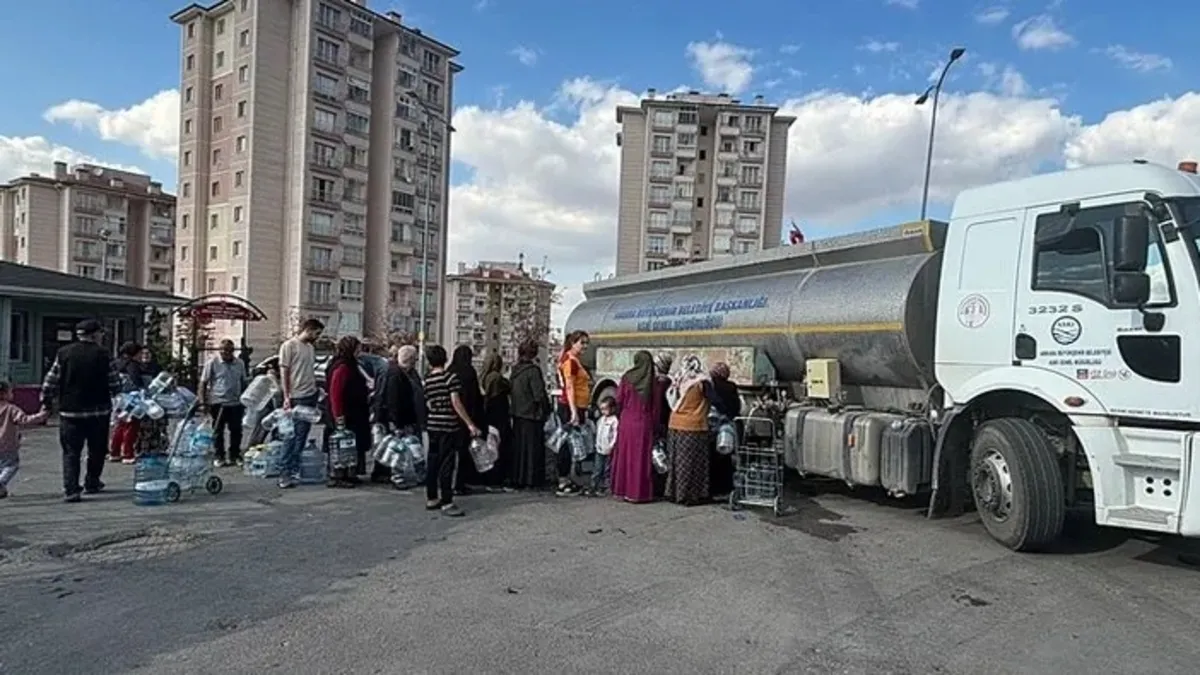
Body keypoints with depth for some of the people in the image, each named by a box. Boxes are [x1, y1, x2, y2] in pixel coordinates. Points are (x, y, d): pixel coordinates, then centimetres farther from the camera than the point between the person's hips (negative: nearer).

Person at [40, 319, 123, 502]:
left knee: (71, 451, 4)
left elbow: (50, 382, 1)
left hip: (70, 411, 1)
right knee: (96, 450, 15)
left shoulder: (63, 353, -1)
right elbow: (115, 386, -5)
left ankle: (71, 489, -5)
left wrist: (46, 402, 12)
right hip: (98, 411, -1)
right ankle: (92, 483, 26)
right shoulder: (105, 355, -7)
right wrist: (110, 394, 17)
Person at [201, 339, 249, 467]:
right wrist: (202, 400, -7)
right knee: (218, 431, 5)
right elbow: (203, 383, -1)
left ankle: (235, 456, 19)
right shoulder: (212, 364, -2)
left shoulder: (240, 364, 10)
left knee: (236, 431, 8)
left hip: (236, 403, 3)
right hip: (218, 403, -3)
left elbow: (244, 382, 17)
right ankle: (218, 457, 13)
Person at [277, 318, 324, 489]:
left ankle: (295, 470, 16)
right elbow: (284, 373, -7)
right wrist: (286, 397, -12)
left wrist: (316, 391, 10)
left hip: (311, 397, 7)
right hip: (296, 398, -7)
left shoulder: (310, 347, 15)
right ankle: (285, 473, -1)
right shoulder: (289, 346, -6)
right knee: (292, 436, -5)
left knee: (302, 436, 9)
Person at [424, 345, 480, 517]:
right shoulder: (450, 376, -11)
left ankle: (431, 498, 21)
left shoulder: (427, 380, 8)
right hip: (448, 425, -6)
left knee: (432, 462, 13)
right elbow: (456, 403, -17)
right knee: (447, 464, -4)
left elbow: (428, 404, 15)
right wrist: (470, 424, -16)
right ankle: (447, 503, -3)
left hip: (433, 424, 7)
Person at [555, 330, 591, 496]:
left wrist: (582, 411, 22)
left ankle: (566, 481, 19)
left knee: (571, 443, 12)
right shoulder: (570, 360, -13)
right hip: (570, 407, -9)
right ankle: (563, 484, 1)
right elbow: (569, 387, -19)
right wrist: (574, 413, -23)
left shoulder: (575, 360, 16)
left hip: (577, 407, 9)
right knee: (568, 444, -5)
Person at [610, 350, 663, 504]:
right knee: (642, 458, 6)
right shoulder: (656, 382, -7)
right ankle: (640, 492, 9)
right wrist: (655, 426, 3)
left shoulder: (627, 378, -6)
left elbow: (619, 400, 1)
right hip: (646, 425, -1)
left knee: (625, 456, 11)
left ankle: (623, 489, 17)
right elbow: (657, 406, -5)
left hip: (627, 423, 1)